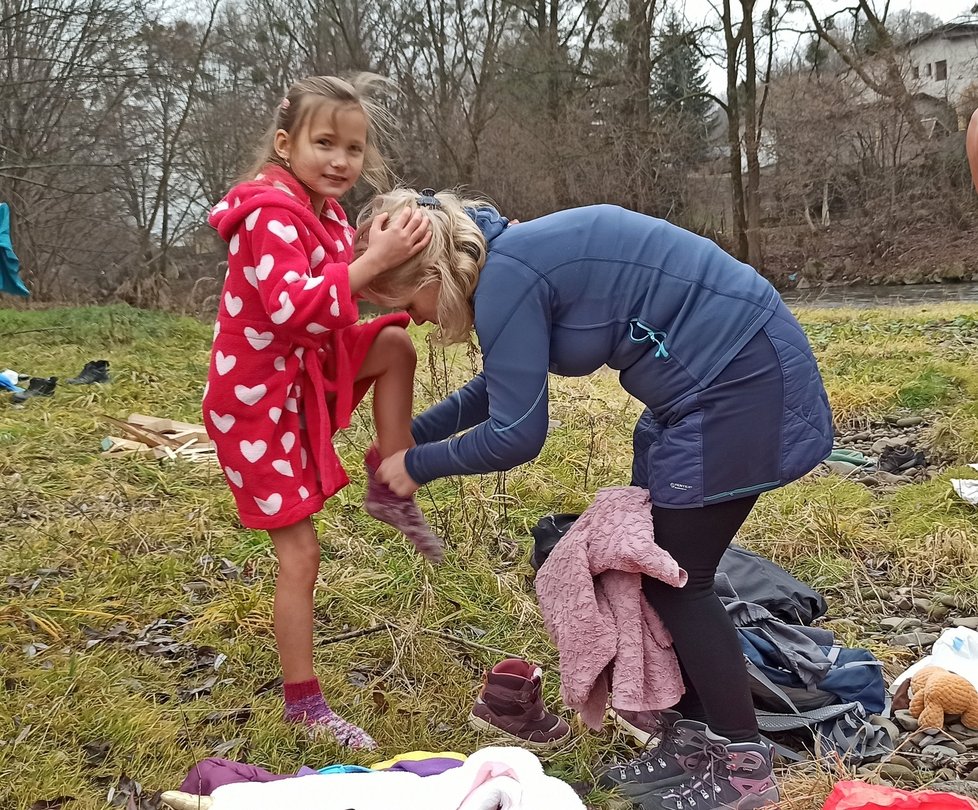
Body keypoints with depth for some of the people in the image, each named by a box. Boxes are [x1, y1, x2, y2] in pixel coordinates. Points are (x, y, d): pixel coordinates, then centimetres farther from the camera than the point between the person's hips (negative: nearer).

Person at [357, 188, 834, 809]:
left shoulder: (506, 277, -20)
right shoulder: (515, 255, 10)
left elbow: (515, 434, -16)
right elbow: (504, 383, 25)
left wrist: (418, 466, -1)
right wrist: (410, 436, 25)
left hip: (742, 376, -10)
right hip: (716, 374, 10)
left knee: (674, 579, 0)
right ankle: (691, 736, 26)